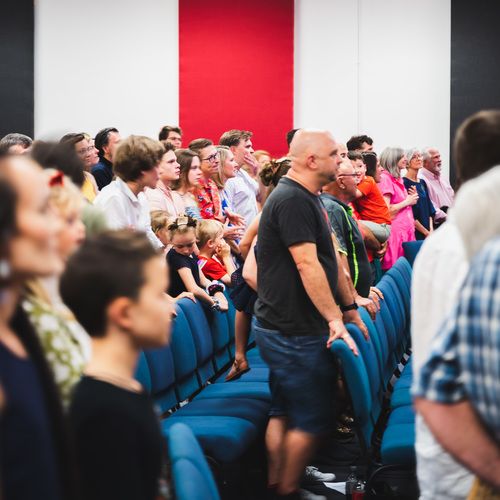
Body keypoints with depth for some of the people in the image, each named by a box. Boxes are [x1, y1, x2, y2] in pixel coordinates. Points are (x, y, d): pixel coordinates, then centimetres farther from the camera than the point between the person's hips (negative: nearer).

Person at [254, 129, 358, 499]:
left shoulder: (308, 198, 13)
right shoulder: (292, 200, -20)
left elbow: (328, 257, 18)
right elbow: (307, 264, -25)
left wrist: (347, 304, 17)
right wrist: (334, 318, -23)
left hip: (284, 328, 11)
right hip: (294, 332, -11)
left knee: (284, 413, 17)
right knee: (313, 420, -2)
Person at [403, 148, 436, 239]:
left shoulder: (422, 183, 14)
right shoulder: (404, 183, -7)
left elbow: (430, 210, 14)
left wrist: (431, 230, -1)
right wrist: (426, 232, -11)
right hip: (414, 233, -6)